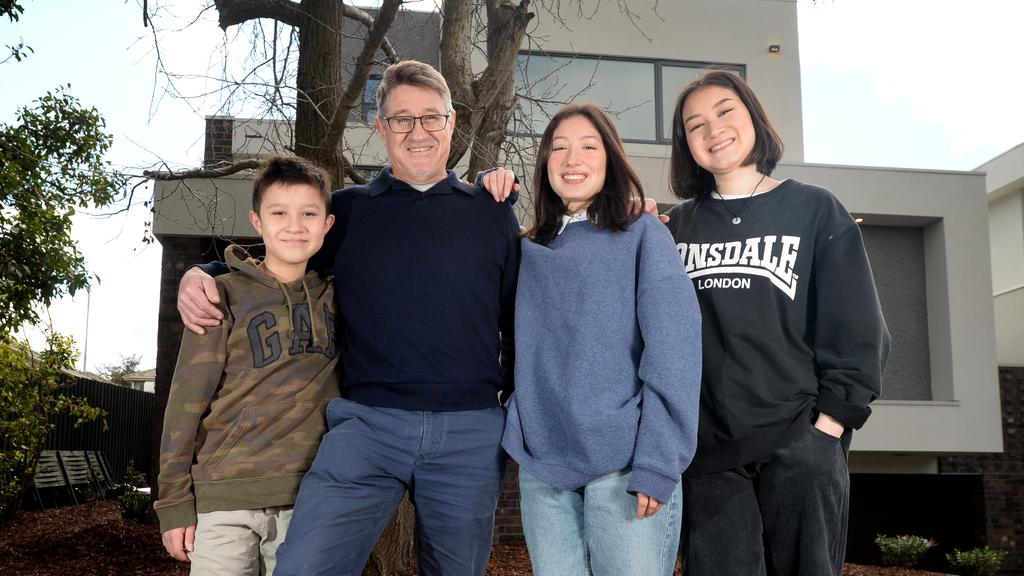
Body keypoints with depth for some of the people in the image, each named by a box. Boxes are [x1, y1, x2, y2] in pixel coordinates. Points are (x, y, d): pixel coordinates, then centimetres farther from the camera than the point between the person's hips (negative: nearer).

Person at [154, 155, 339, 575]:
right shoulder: (225, 297, -1)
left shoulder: (335, 297, 9)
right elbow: (186, 400, -1)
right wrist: (174, 501, -3)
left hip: (308, 499, 3)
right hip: (225, 500, -3)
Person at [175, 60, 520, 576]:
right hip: (366, 423, 0)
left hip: (470, 434, 1)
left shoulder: (491, 214, 10)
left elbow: (518, 322, 13)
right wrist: (198, 276, -1)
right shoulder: (348, 210, 11)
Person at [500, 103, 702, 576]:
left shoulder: (643, 236, 2)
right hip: (541, 466, 4)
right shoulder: (528, 251, 16)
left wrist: (658, 463, -17)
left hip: (624, 465, -4)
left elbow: (673, 350, -7)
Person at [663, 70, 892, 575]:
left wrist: (830, 422, -7)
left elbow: (857, 331, 0)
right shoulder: (676, 226, 12)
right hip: (706, 449, 2)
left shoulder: (815, 210, 5)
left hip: (799, 443, -2)